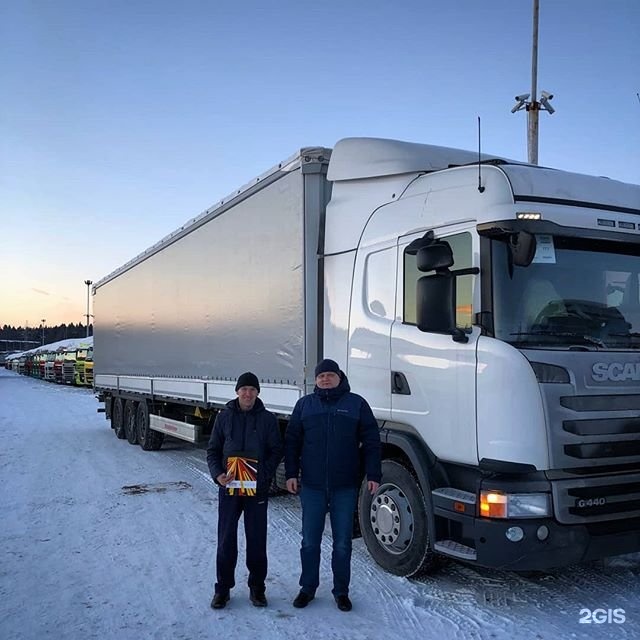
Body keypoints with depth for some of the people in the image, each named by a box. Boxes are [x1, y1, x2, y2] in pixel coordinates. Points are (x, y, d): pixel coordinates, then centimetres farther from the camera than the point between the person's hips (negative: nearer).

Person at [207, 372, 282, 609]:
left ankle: (257, 587, 23)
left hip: (257, 490, -1)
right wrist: (217, 474, -9)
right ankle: (223, 588, 21)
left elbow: (276, 452, 2)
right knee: (226, 540, 7)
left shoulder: (268, 419, 0)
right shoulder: (225, 416, 3)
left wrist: (264, 475, -12)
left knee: (257, 540, 8)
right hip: (229, 488, 1)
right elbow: (213, 450, 7)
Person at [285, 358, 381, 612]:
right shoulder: (304, 404, 7)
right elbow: (292, 441, 8)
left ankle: (341, 591, 21)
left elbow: (371, 442, 1)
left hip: (345, 487, -1)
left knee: (342, 543, 7)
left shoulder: (356, 404, 2)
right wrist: (291, 473, 1)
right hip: (312, 486, 1)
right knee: (310, 541, 9)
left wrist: (373, 475, -5)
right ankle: (308, 588, 24)